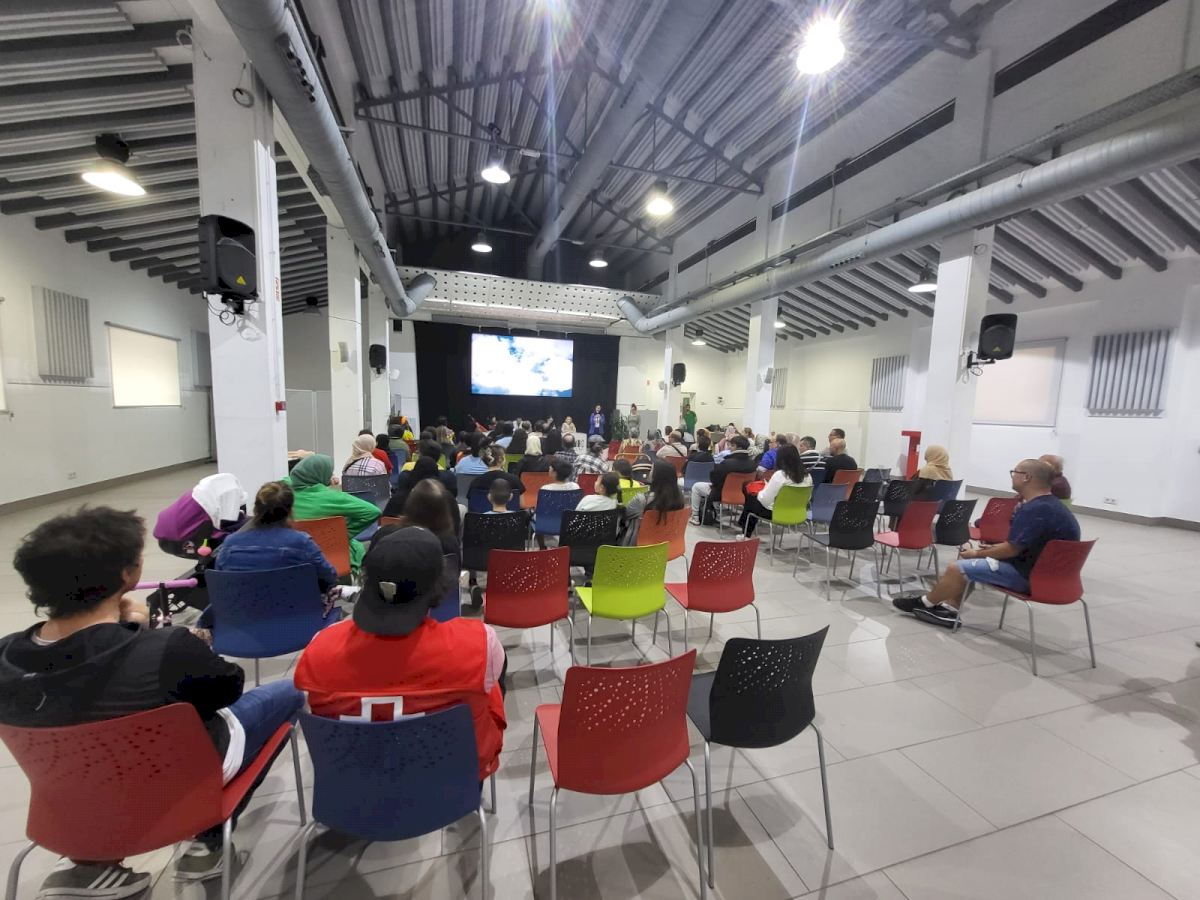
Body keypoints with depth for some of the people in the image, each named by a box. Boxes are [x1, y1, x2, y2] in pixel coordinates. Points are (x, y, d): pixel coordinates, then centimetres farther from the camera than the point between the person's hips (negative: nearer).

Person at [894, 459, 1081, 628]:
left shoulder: (1035, 510, -25)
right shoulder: (1049, 503, 9)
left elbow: (1011, 550, -23)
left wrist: (977, 554, -9)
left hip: (1028, 574, -10)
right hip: (1036, 566, 10)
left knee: (956, 568, -11)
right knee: (965, 561, 13)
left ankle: (925, 603, 9)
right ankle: (949, 609, 10)